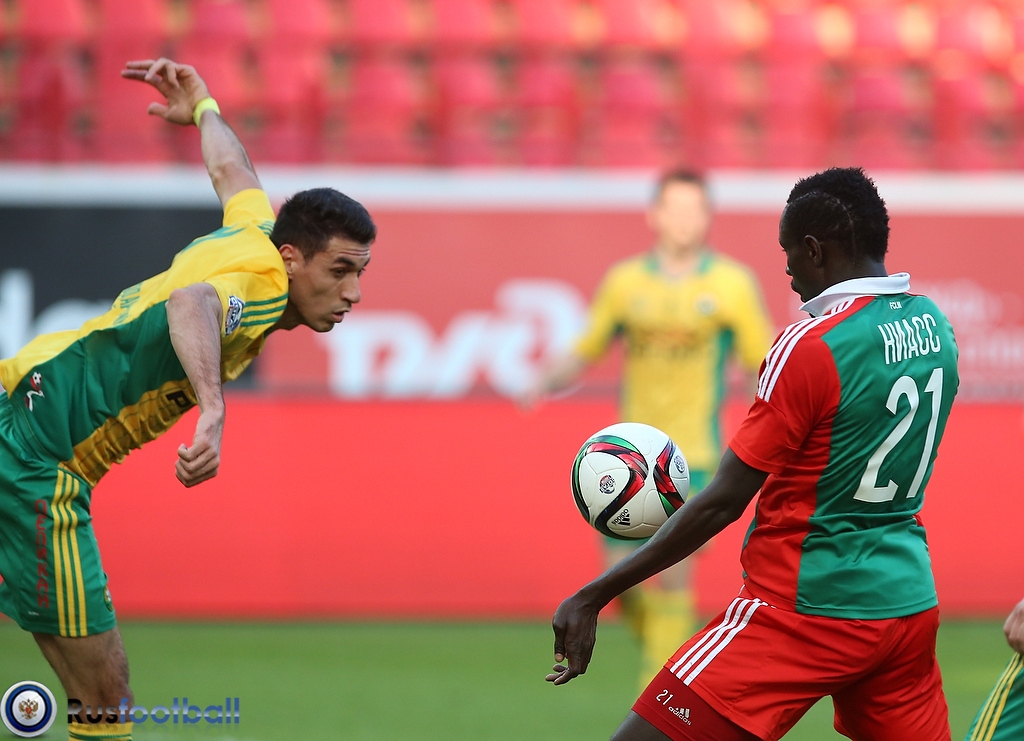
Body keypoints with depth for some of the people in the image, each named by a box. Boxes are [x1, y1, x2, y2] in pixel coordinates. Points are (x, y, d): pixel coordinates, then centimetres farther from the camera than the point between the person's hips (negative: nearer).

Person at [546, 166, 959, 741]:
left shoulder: (812, 344, -16)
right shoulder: (933, 323, 6)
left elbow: (722, 503, -15)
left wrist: (594, 597, -10)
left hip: (808, 610, -8)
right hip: (910, 603, 8)